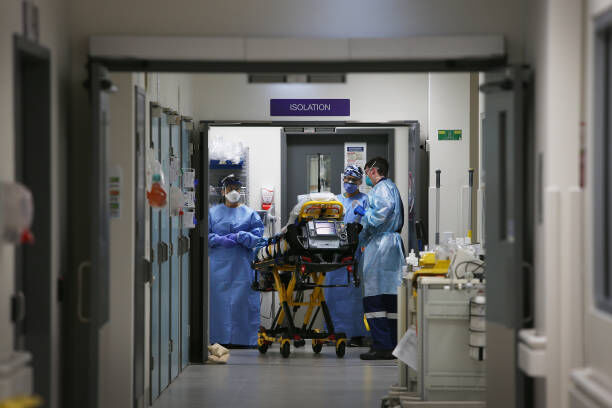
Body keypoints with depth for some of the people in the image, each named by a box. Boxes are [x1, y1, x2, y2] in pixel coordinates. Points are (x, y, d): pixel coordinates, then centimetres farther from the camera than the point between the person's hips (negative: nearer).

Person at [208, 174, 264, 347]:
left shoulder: (250, 214, 10)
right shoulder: (213, 212, 10)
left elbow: (258, 238, 3)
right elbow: (205, 235, 4)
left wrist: (240, 236, -12)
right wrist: (220, 240, -13)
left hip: (242, 266, 0)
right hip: (219, 266, 0)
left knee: (242, 300, -4)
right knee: (219, 299, -3)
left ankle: (243, 337, 1)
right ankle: (220, 337, 3)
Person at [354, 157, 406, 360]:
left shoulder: (380, 189, -8)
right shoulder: (392, 187, 22)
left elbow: (382, 212, -24)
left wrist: (364, 213, -6)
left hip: (379, 246, -10)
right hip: (392, 243, 10)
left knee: (374, 298, -9)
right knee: (391, 297, 10)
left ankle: (382, 346, -11)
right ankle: (394, 345, 12)